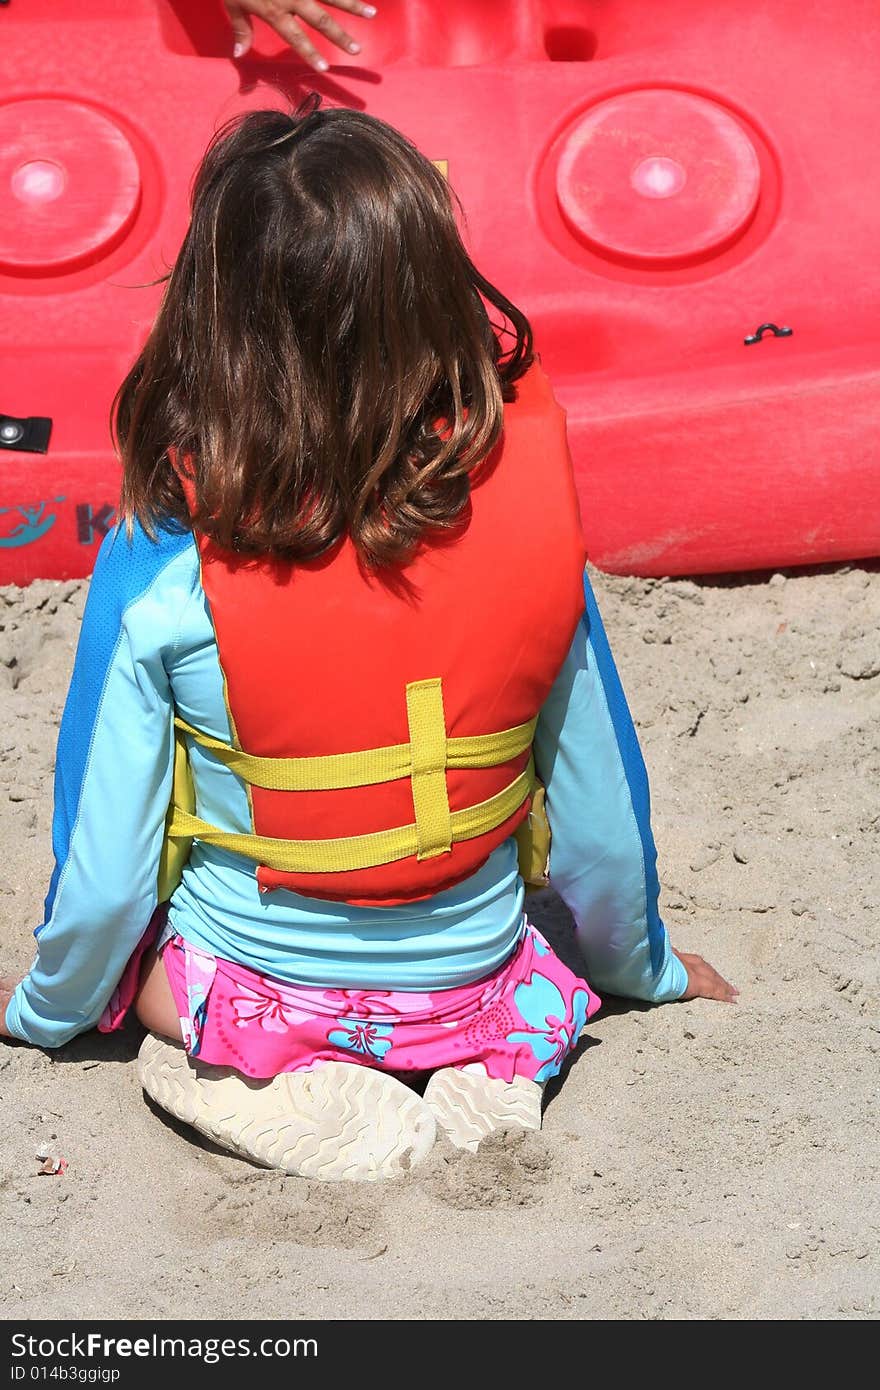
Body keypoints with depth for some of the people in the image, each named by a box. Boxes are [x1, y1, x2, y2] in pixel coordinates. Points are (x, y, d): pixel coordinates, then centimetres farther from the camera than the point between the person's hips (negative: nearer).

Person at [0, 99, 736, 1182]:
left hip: (253, 998, -2)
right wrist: (642, 966, 16)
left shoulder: (159, 574, -24)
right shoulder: (530, 526, -18)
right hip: (481, 991, 2)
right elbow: (599, 809, -6)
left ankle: (291, 1090, 0)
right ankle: (474, 1069, 3)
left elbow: (104, 869, -14)